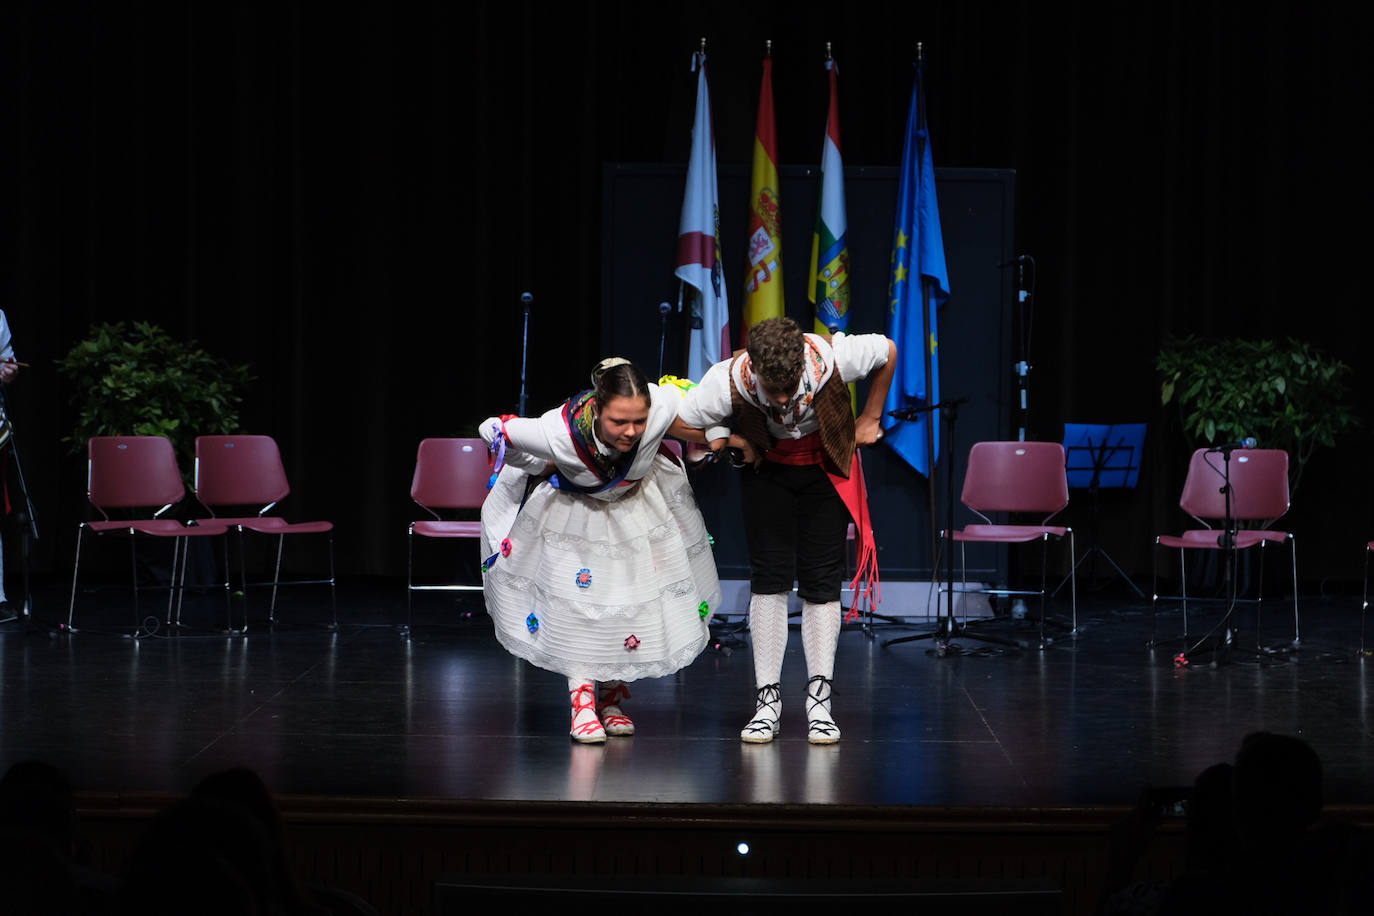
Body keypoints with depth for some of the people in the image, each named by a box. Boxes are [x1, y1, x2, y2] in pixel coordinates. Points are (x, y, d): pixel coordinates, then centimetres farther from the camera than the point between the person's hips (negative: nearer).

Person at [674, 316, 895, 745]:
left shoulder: (832, 357, -32)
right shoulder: (729, 381, -32)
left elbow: (888, 352, -10)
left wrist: (870, 418, -3)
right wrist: (728, 440, -16)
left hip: (826, 466, 0)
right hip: (767, 468, 0)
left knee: (821, 581, -5)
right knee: (769, 579, -7)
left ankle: (819, 700, -3)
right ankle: (767, 700, -4)